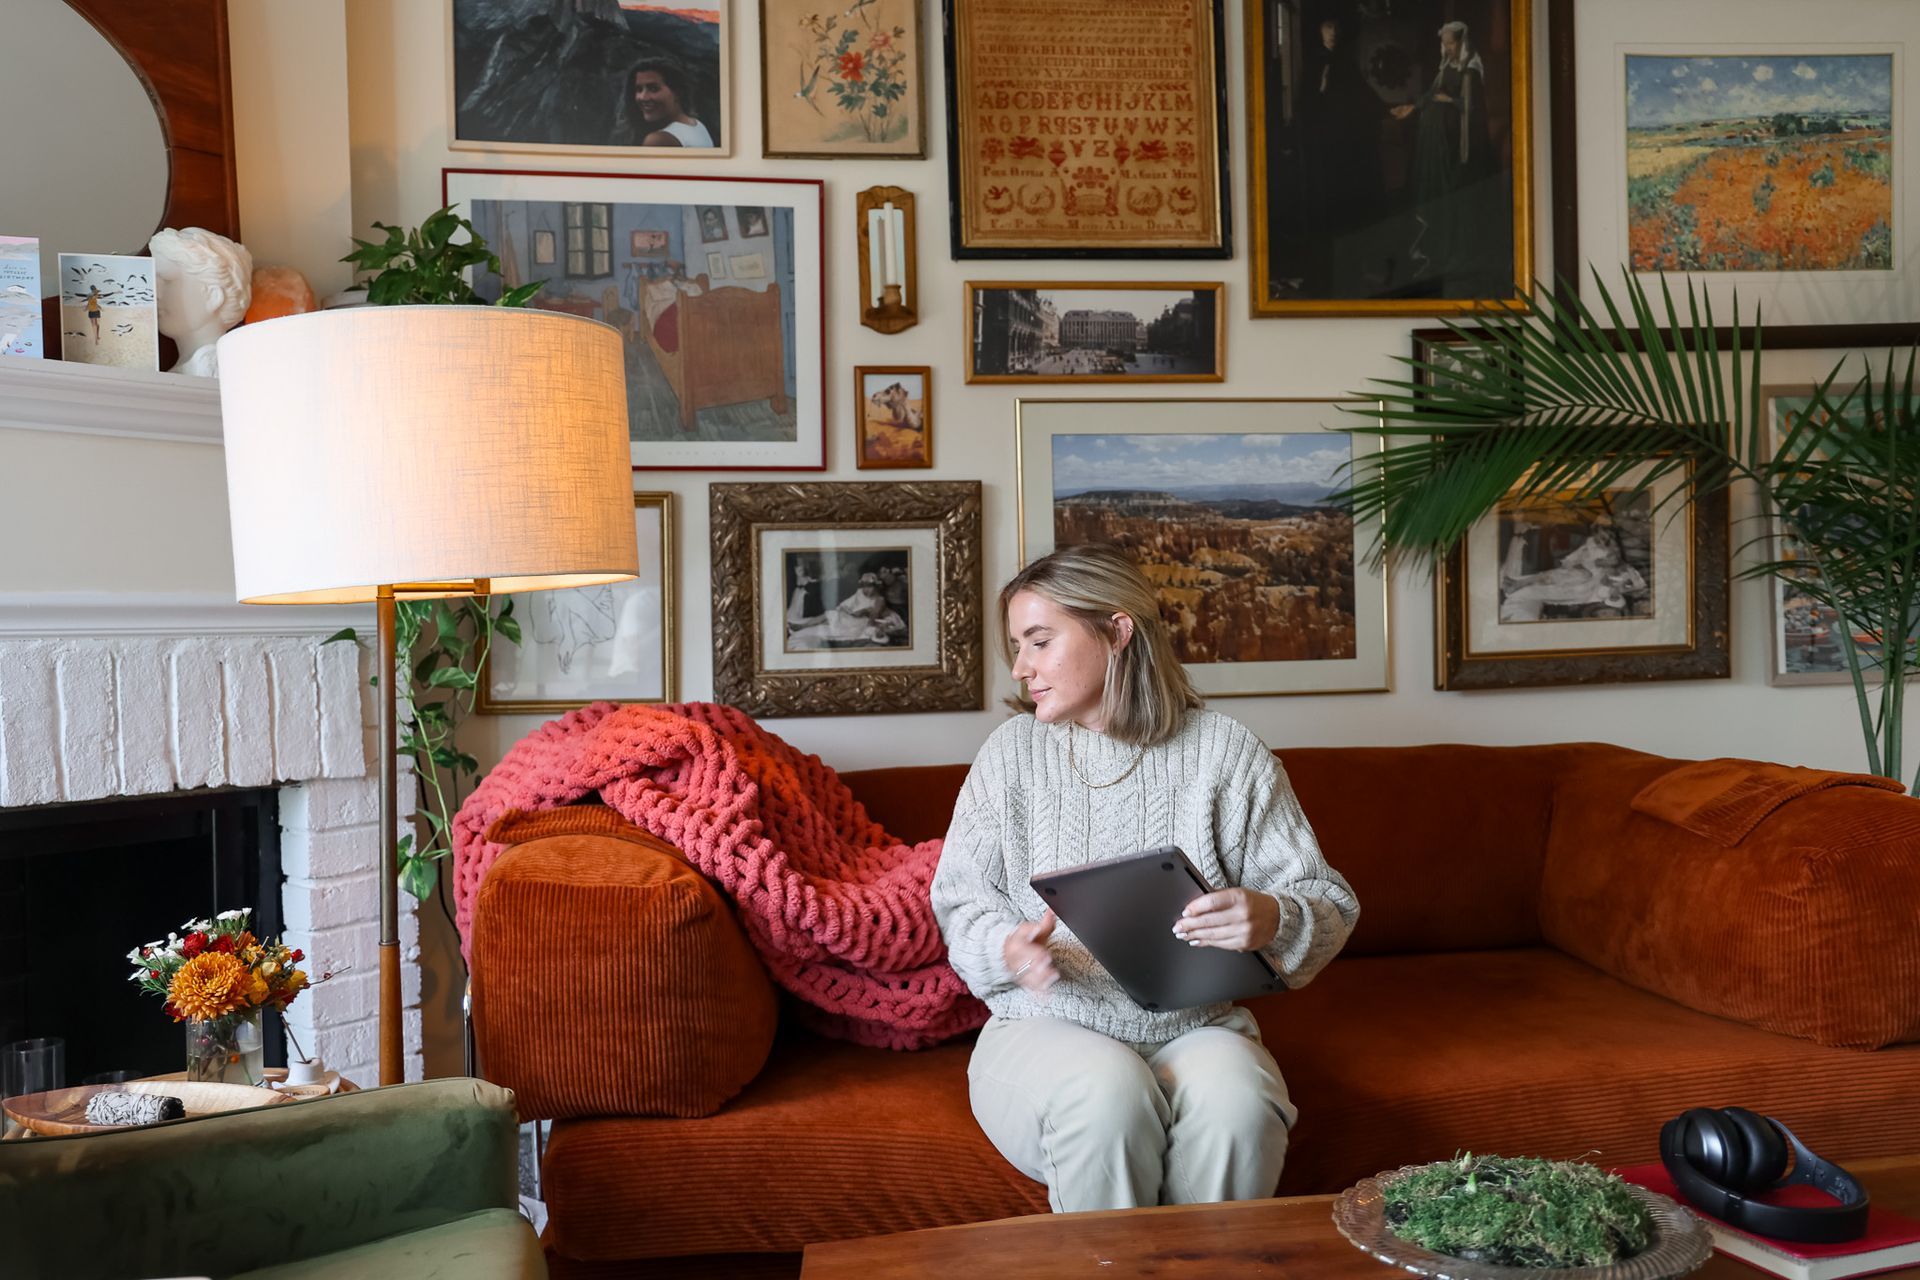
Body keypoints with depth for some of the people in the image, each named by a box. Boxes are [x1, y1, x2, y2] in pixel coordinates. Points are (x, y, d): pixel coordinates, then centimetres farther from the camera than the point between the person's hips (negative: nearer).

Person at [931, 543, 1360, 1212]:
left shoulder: (1225, 749, 3)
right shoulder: (1012, 750, 7)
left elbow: (1329, 905, 2)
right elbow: (961, 903, 6)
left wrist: (1271, 919, -21)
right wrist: (1009, 949, -17)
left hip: (1196, 1025, 0)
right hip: (1046, 1027, 0)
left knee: (1236, 1102, -32)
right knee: (1108, 1094, -33)